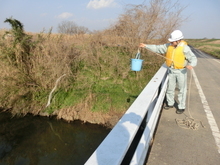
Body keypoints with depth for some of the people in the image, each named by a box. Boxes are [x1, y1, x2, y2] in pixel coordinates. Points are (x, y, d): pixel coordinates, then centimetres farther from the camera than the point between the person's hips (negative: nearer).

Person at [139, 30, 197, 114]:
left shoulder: (184, 48, -14)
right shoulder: (168, 46, 0)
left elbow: (193, 58, -15)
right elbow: (157, 48, 5)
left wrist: (191, 65, -37)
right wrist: (146, 46, -1)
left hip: (181, 71, -5)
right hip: (171, 70, 5)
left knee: (182, 90, 6)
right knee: (170, 88, 15)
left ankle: (181, 106, 20)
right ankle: (170, 103, 33)